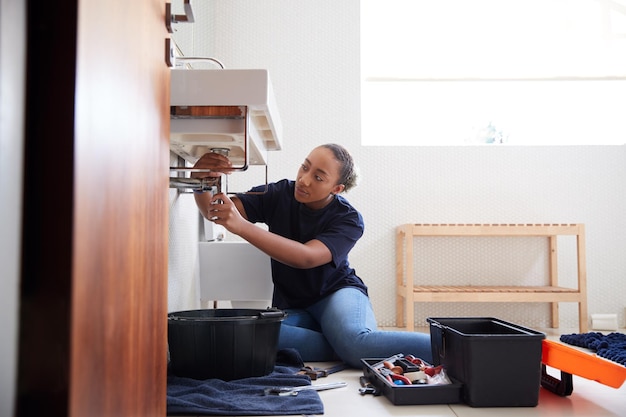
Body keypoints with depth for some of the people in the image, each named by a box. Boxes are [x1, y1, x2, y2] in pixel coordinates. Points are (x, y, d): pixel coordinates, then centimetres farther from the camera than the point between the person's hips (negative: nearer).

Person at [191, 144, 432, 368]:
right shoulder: (279, 195, -6)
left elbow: (306, 257, -33)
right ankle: (347, 350, -24)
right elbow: (213, 212, -11)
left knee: (357, 341, -40)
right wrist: (201, 180, -36)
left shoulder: (348, 220, -15)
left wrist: (241, 226, -43)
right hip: (291, 308, 4)